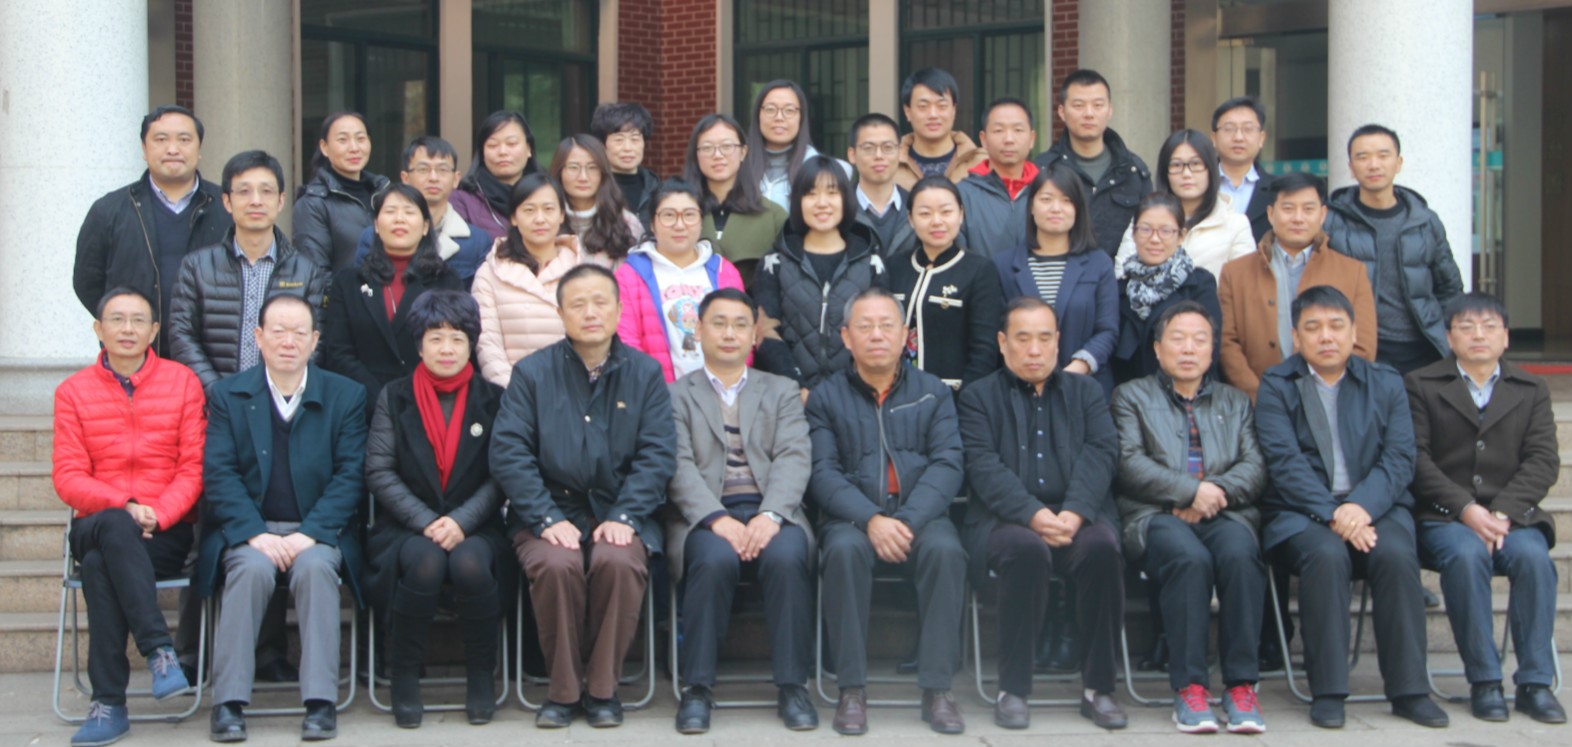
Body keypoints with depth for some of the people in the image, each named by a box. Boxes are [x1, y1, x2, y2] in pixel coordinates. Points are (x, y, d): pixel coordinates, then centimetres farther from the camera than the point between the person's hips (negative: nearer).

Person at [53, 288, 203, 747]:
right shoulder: (73, 392, 9)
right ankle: (159, 649, -36)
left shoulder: (182, 382, 7)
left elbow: (195, 467, 2)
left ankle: (109, 702, -26)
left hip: (166, 533, -1)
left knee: (100, 565, -32)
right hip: (97, 527, 1)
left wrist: (157, 513, -16)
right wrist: (124, 506, -17)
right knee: (114, 527, -37)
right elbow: (68, 478, 1)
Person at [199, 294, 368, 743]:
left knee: (315, 566, -32)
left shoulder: (346, 395, 8)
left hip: (318, 533, 0)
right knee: (251, 568, -31)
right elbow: (219, 475, -1)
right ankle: (228, 702, -27)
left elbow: (350, 476, 0)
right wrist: (257, 535, -16)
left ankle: (321, 702, -29)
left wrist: (308, 535, -15)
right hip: (248, 531, 0)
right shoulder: (227, 396, 9)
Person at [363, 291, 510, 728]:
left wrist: (461, 522, -14)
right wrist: (426, 523, -13)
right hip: (406, 528, 0)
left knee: (471, 563, -34)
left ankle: (480, 674, -11)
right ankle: (404, 674, -13)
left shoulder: (492, 400, 9)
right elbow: (379, 472, 0)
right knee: (425, 562, -34)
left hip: (474, 528, 0)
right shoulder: (394, 397, 9)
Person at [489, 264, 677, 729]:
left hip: (619, 512, 0)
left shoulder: (645, 373, 8)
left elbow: (658, 455, 0)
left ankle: (603, 688, -11)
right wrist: (548, 519, -15)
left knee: (620, 562, -31)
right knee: (555, 564, -31)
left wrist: (624, 517, -14)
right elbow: (508, 454, -3)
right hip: (550, 510, 0)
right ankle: (563, 690, -10)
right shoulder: (531, 373, 6)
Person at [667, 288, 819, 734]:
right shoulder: (677, 395, 15)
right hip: (705, 514, -1)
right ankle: (698, 688, -20)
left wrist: (769, 517, -16)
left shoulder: (781, 392, 20)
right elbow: (680, 466, 0)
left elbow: (794, 459, 4)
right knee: (715, 559, -34)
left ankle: (792, 686, -20)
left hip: (770, 511, 1)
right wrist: (718, 520, -18)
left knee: (787, 556, -32)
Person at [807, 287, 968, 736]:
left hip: (919, 516, 1)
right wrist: (871, 520, -19)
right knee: (845, 549, -34)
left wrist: (908, 521, -16)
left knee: (945, 549, -32)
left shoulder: (933, 392, 14)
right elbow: (823, 473, -1)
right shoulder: (826, 396, 11)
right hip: (852, 517, -1)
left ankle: (937, 689, -23)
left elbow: (946, 465, 1)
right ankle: (852, 690, -25)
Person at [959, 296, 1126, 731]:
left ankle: (1098, 688, -19)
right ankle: (1013, 690, -23)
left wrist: (1074, 513, -16)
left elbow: (1100, 454, 3)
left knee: (1102, 547, -31)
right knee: (1026, 548, -35)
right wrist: (1033, 515, -20)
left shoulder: (1085, 392, 21)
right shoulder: (979, 397, 14)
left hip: (1077, 516, 2)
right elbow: (984, 467, -2)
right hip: (1008, 518, -2)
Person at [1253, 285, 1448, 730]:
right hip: (1302, 511, -2)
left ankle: (1409, 690, -18)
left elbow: (1399, 458, 0)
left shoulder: (1386, 384, 13)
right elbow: (1285, 462, -7)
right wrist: (1331, 514, -21)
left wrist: (1363, 507, -19)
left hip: (1373, 506, 2)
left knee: (1397, 555, -29)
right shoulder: (1276, 386, 6)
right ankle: (1327, 692, -24)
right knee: (1327, 555, -33)